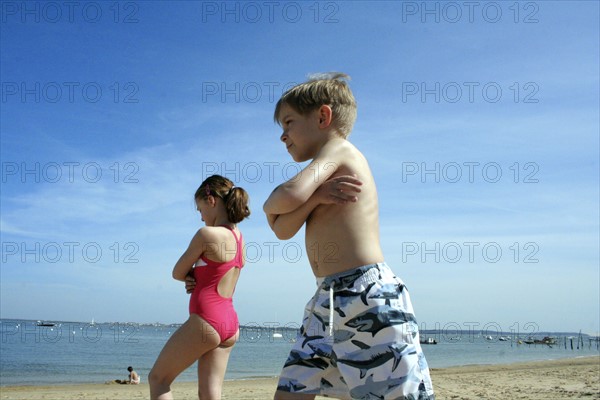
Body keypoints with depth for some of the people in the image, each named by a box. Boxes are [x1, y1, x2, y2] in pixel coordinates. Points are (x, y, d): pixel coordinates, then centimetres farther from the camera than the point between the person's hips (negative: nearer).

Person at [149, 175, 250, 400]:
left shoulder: (206, 234, -13)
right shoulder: (239, 237, 10)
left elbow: (178, 274, -3)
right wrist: (200, 277, -2)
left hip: (205, 322, -8)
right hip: (230, 324, 8)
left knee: (158, 378, 9)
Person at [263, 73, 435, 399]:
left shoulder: (337, 148, -2)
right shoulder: (321, 175, 22)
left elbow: (289, 195, -20)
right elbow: (283, 230, 7)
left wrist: (270, 204, 1)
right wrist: (315, 196, -8)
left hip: (366, 297, -9)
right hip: (327, 300, 9)